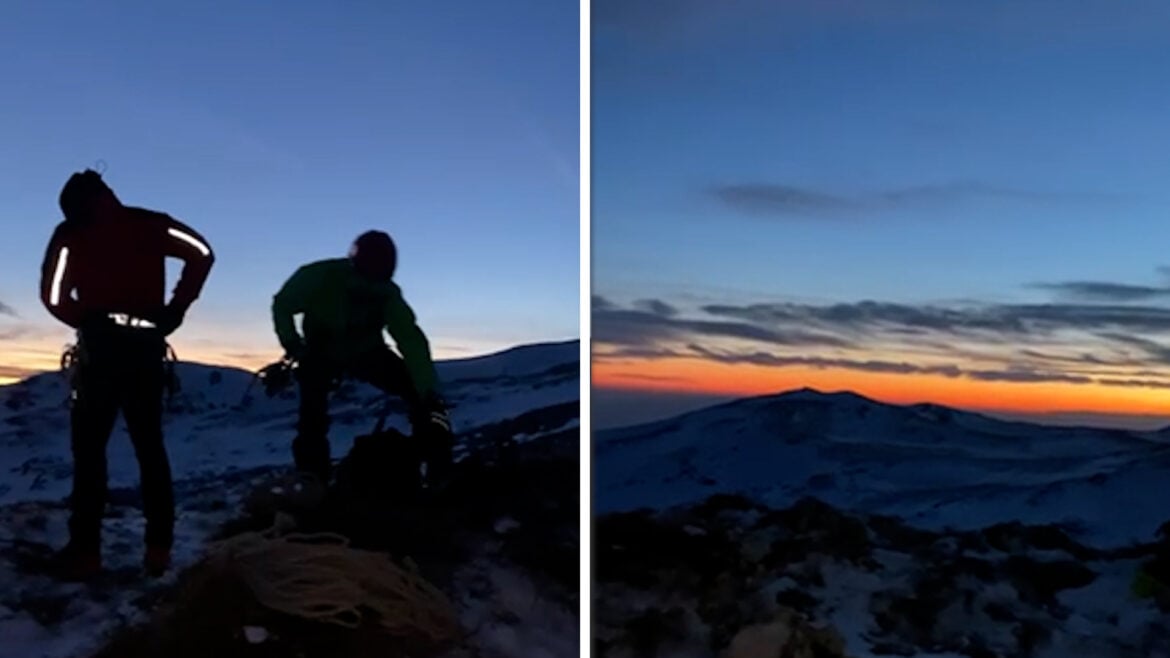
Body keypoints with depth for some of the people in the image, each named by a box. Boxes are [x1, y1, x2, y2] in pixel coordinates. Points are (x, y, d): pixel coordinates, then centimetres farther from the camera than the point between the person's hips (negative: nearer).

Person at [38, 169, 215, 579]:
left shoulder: (69, 234, 3)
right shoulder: (148, 225, 7)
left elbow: (54, 295, -4)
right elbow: (201, 253, -2)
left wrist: (89, 322, 12)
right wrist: (176, 308, 1)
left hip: (100, 348, -2)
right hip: (146, 347, 2)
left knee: (89, 448, 7)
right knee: (150, 446, 10)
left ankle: (85, 550, 4)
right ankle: (159, 547, 7)